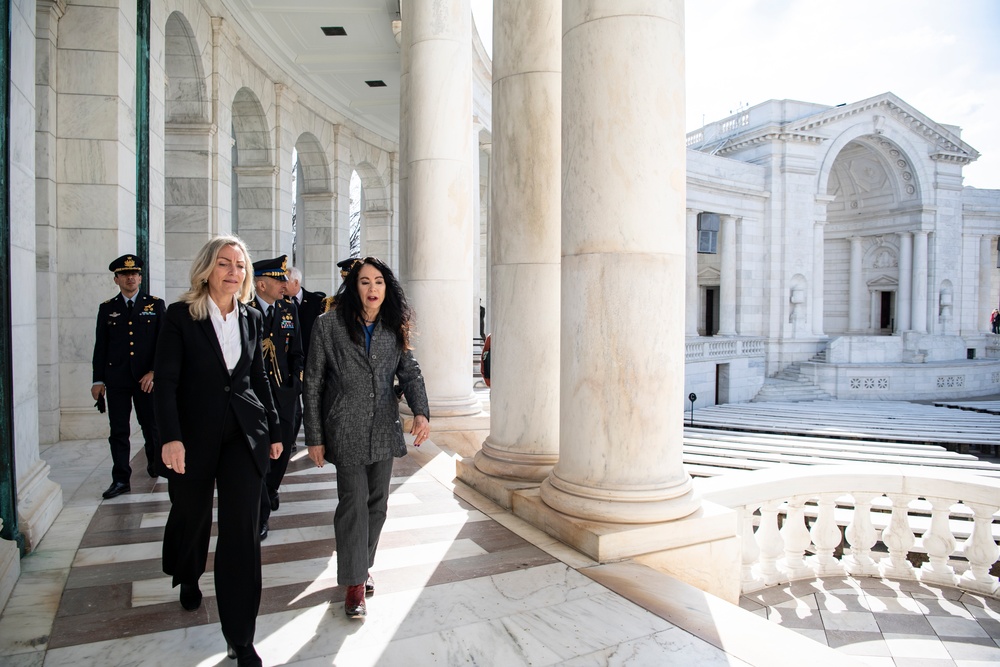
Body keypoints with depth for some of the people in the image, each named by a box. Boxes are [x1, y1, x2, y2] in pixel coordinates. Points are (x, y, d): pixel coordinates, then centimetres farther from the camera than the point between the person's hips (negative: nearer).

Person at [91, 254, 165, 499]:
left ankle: (154, 462, 33)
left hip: (147, 378, -1)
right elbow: (100, 347, 9)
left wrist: (154, 371, -10)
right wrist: (98, 380, 5)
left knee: (151, 426, 9)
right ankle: (121, 479, 9)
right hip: (116, 380, 1)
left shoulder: (155, 305, 4)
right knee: (118, 432, 3)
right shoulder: (107, 308, 9)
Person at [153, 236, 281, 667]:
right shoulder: (180, 315, -5)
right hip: (194, 433, -2)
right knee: (191, 514, 17)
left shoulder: (251, 318, 6)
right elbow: (166, 381, -9)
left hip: (243, 435, 2)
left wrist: (274, 431, 12)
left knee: (242, 529, -1)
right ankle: (187, 578, 52)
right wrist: (171, 437, -20)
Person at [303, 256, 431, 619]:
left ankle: (363, 564, 33)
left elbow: (410, 372, -1)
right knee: (353, 503, -4)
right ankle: (354, 581, 12)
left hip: (384, 430, 4)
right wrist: (314, 437, -5)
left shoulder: (393, 328, 5)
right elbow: (312, 384, -3)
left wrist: (421, 412, -20)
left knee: (377, 502, 12)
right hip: (346, 431, -4)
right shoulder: (328, 325, -6)